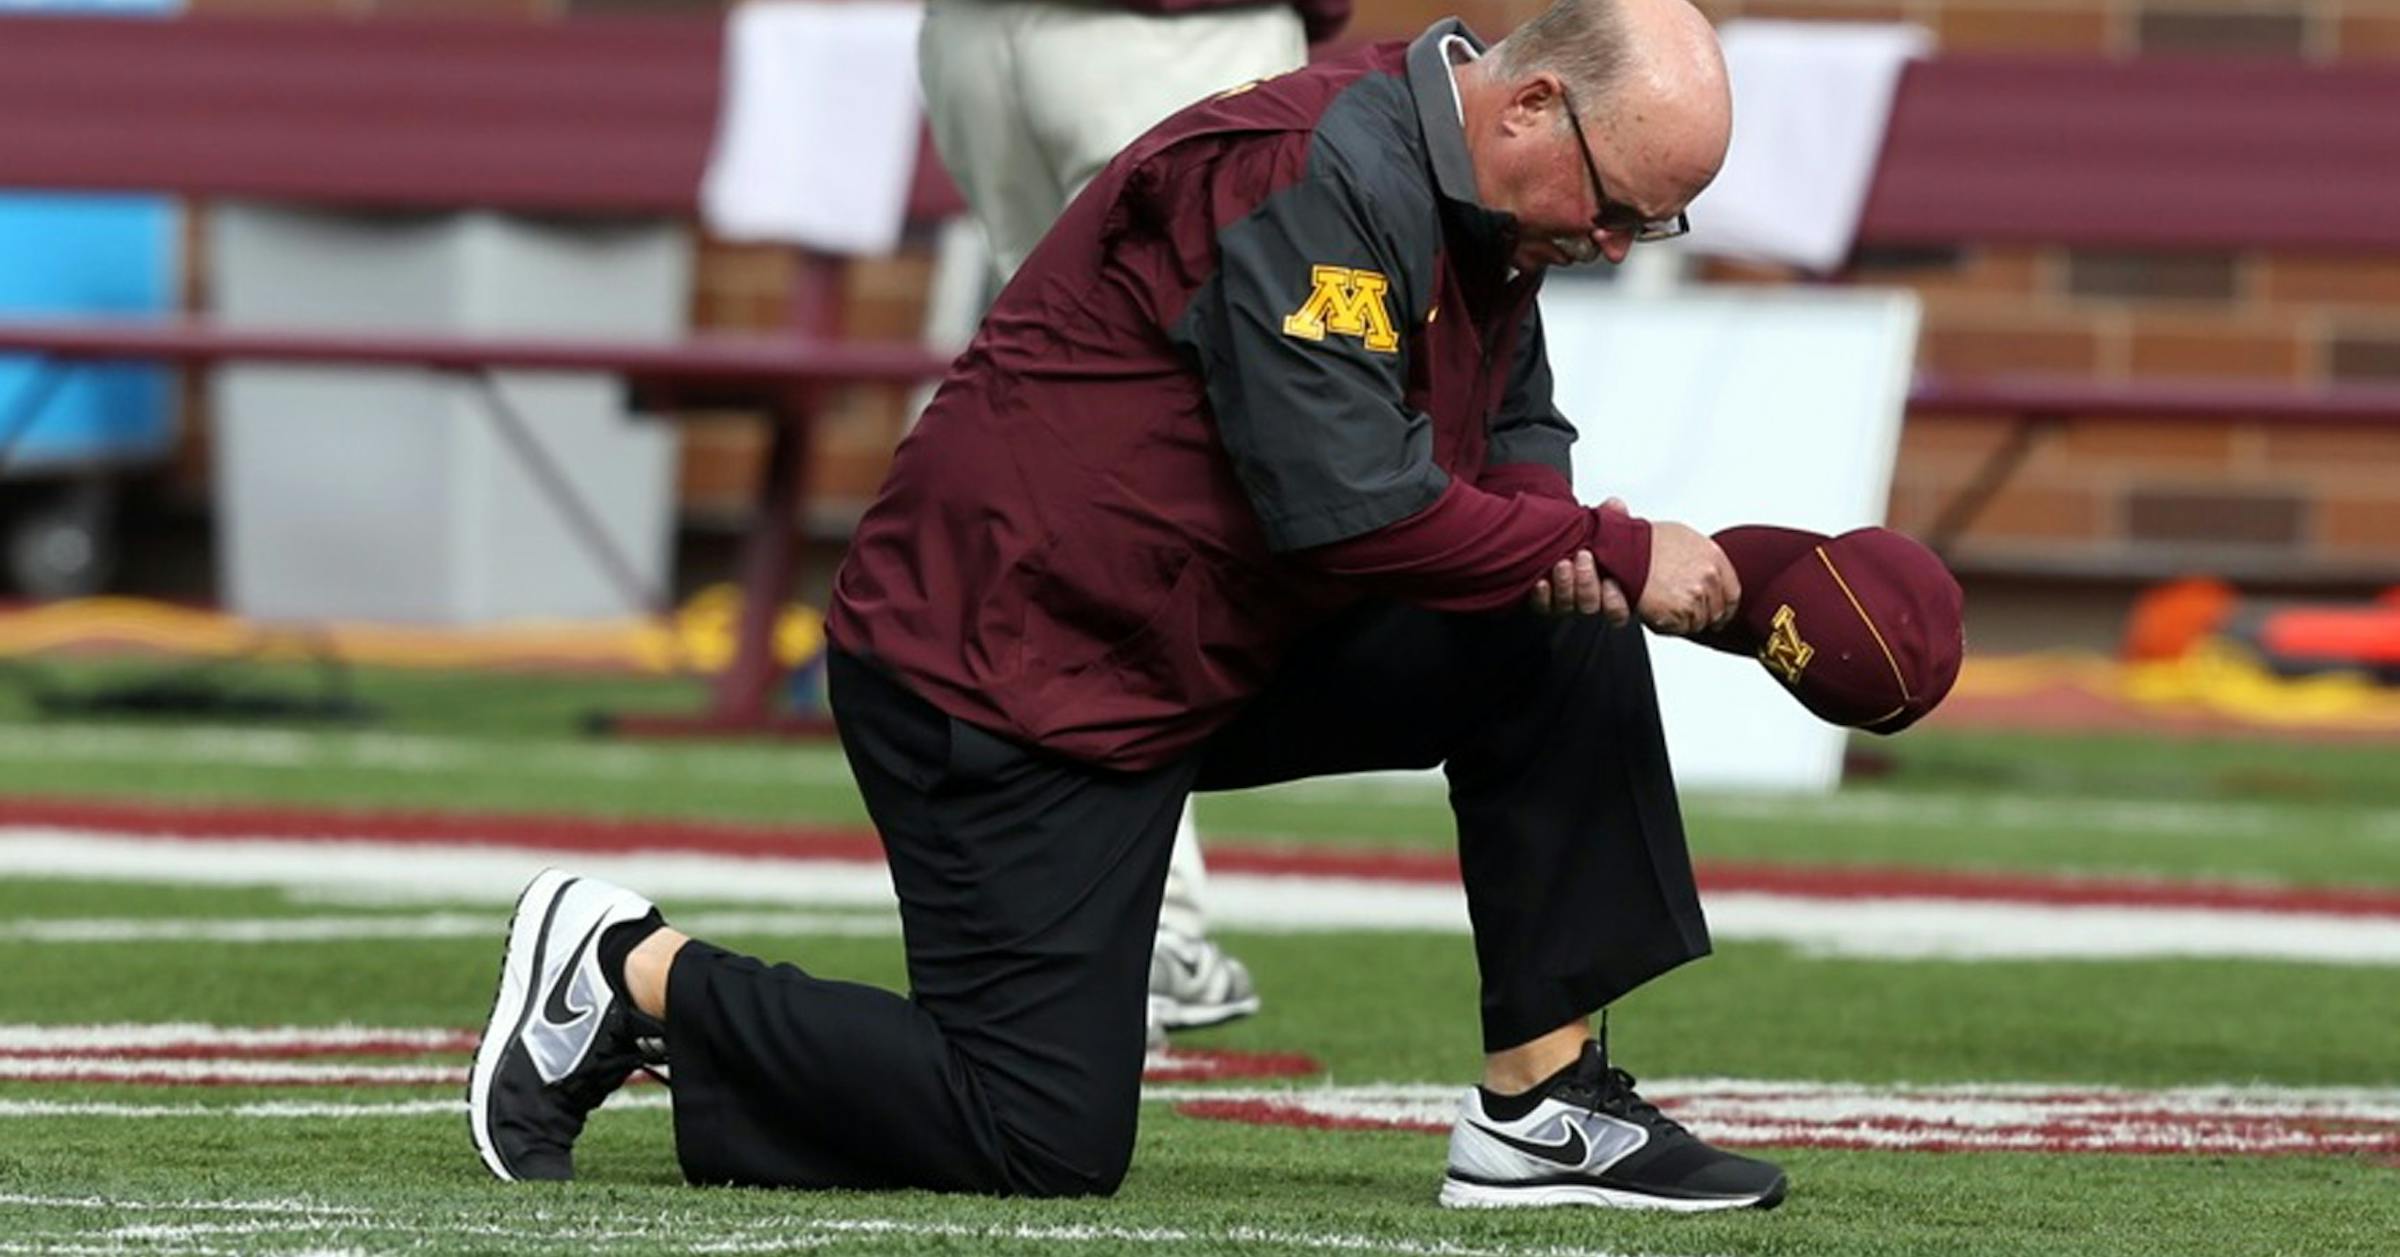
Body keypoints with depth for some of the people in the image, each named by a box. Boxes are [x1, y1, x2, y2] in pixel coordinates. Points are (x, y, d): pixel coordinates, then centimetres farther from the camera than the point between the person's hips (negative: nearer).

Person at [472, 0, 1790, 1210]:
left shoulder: (1488, 207, 6)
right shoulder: (1312, 178, -24)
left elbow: (1514, 423, 19)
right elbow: (1345, 502, -30)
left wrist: (1549, 525, -6)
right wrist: (1612, 552, -22)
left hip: (1218, 649, 10)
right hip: (1005, 664, -10)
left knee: (1564, 645, -3)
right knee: (1046, 1142, -10)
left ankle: (1541, 1107, 2)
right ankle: (634, 974, 5)